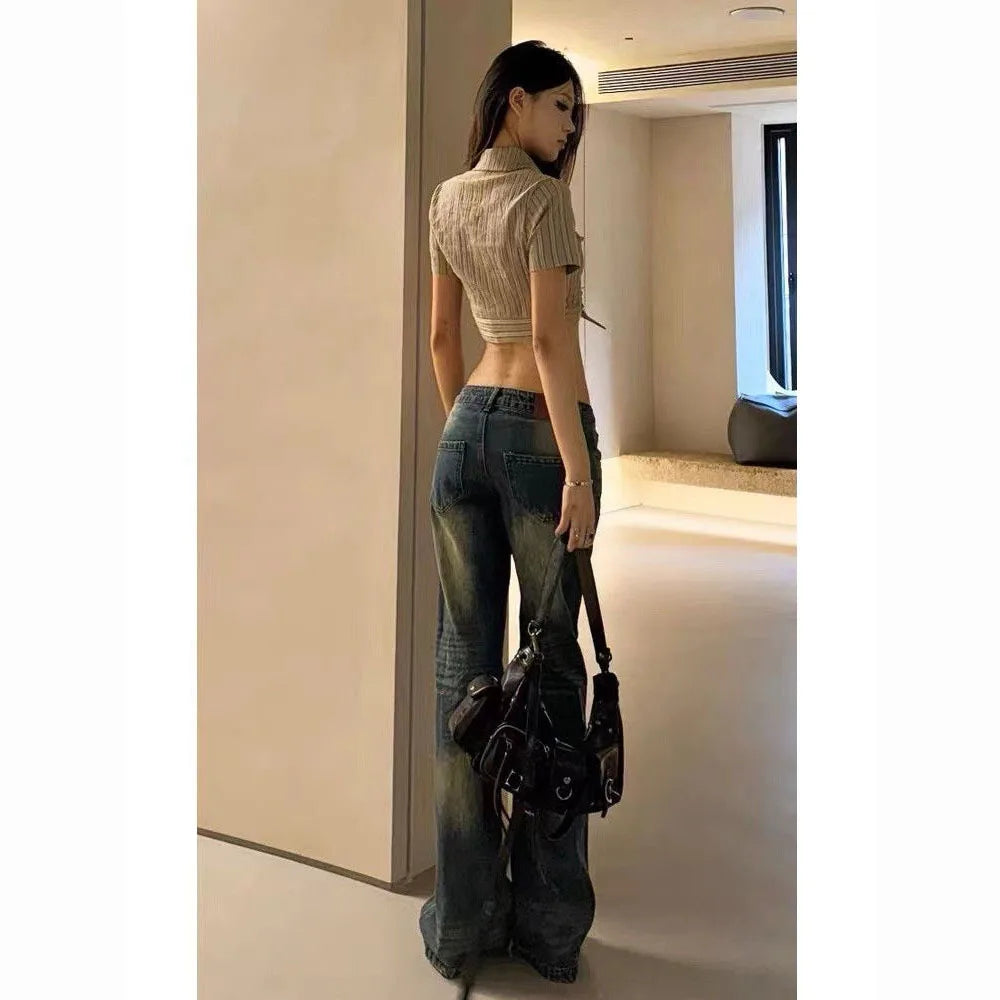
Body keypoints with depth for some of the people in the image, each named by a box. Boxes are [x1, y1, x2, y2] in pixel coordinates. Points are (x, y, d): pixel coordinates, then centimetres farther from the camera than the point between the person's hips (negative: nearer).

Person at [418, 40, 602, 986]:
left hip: (466, 430, 6)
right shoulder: (543, 199, -8)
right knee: (552, 661, 1)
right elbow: (553, 337, -16)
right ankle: (549, 923, 10)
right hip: (541, 431, -6)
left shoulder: (446, 201, 13)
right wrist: (579, 467, -17)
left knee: (464, 658, 5)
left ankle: (461, 919, 13)